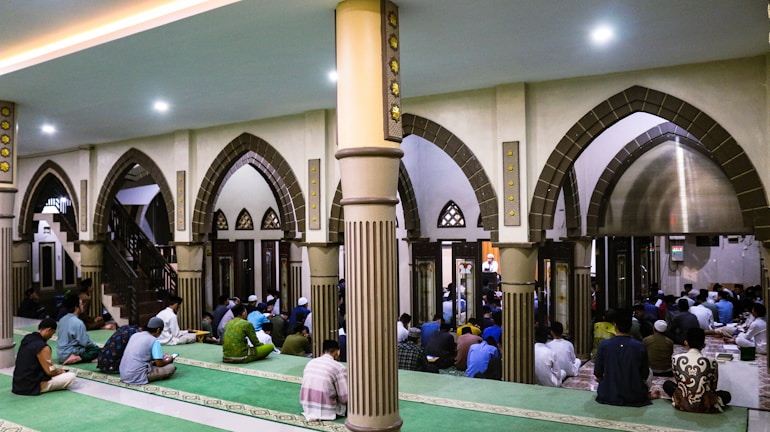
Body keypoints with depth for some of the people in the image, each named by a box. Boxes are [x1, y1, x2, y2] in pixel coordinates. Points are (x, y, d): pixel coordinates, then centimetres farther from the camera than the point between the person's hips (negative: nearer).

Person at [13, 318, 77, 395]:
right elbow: (50, 372, -19)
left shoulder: (26, 339, 5)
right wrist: (60, 371, 4)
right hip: (31, 387, -9)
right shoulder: (43, 347, -22)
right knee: (71, 377, -10)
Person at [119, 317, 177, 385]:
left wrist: (160, 356, 30)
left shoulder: (135, 335, 11)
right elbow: (159, 363, -10)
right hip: (138, 377, -8)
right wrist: (169, 360, 12)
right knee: (171, 367, -4)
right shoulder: (154, 341, -10)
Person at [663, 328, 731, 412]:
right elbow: (713, 387, 3)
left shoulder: (676, 359, -9)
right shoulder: (711, 362, -12)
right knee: (726, 395, 30)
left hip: (681, 404, -2)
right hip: (704, 406, 2)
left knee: (667, 384, 28)